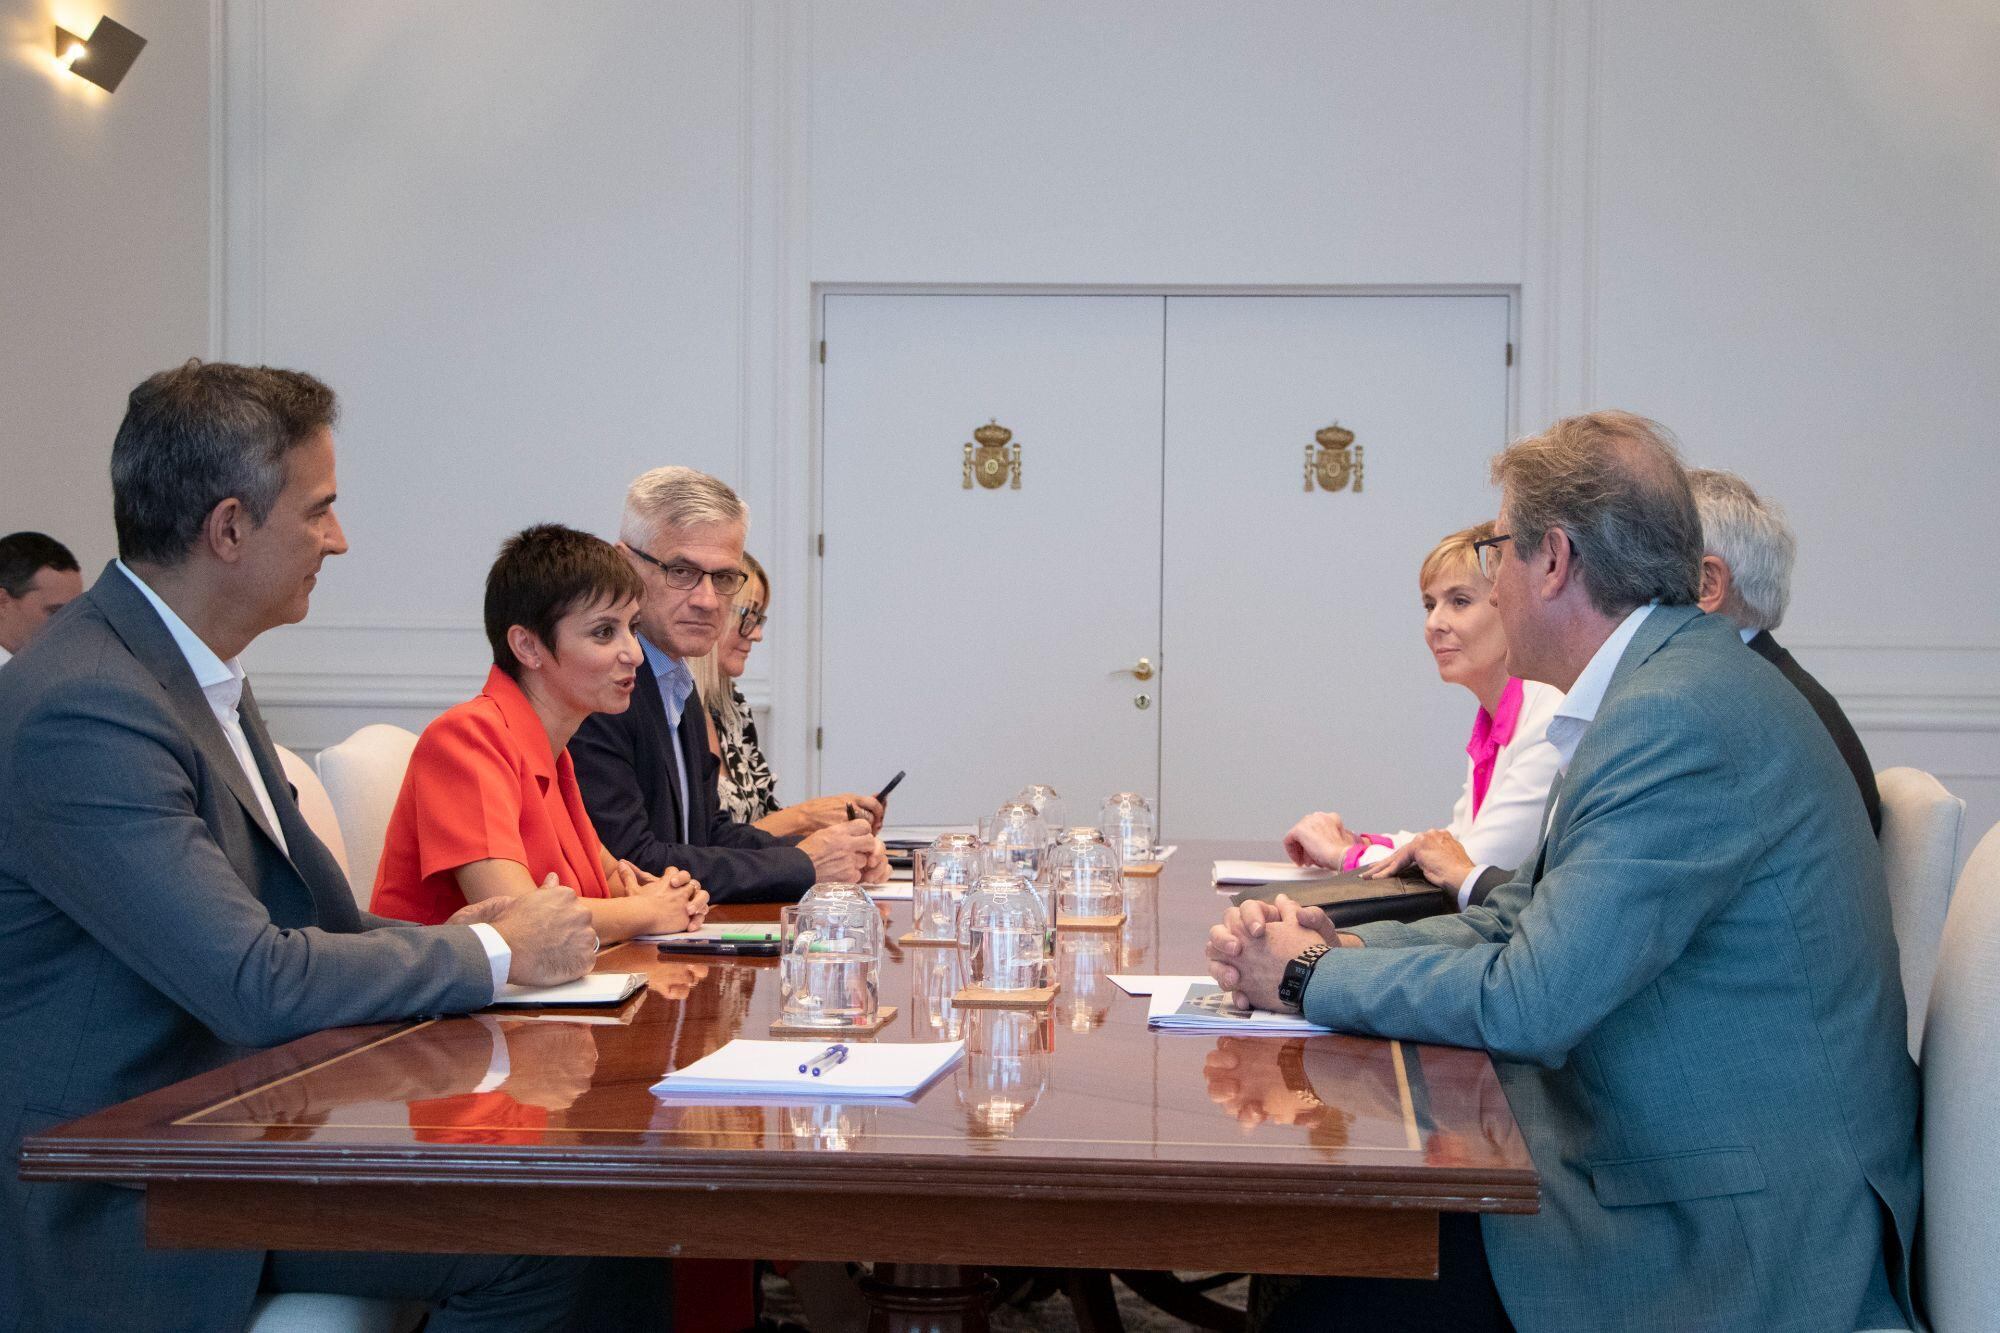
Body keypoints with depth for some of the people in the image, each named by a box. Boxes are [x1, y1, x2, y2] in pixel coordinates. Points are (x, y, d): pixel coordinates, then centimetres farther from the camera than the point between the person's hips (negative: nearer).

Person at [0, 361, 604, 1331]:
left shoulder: (191, 673, 10)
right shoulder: (83, 711, -22)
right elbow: (258, 984, -26)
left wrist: (440, 941, -1)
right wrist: (491, 954, -13)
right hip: (123, 1211, -9)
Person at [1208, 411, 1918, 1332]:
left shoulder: (1679, 718, -22)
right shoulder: (1662, 687, 12)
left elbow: (1529, 1003, -23)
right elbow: (1523, 920, 16)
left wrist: (1313, 977, -9)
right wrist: (1336, 945, 0)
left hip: (1729, 1245, -9)